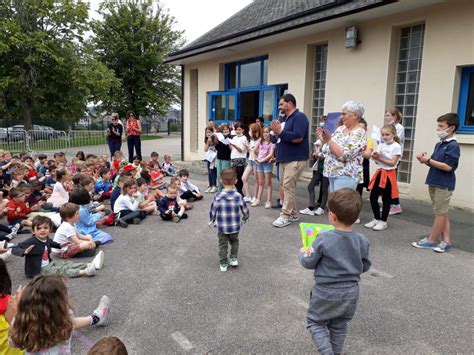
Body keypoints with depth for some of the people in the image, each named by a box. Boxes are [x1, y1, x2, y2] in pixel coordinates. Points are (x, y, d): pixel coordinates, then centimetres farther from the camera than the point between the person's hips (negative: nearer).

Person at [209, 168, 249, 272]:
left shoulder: (217, 197, -15)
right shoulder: (238, 196, -13)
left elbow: (212, 211, -5)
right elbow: (245, 210, -3)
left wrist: (211, 221, 14)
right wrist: (245, 217, 20)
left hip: (222, 228, -1)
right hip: (235, 227, 1)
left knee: (223, 245, 15)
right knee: (234, 241, 27)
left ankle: (223, 264, 18)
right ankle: (234, 258, 22)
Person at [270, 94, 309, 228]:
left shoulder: (299, 117, -11)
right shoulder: (285, 118, 18)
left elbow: (298, 138, -23)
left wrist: (280, 132, -20)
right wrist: (276, 132, -1)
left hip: (295, 159, -9)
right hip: (284, 158, 9)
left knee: (288, 186, -9)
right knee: (284, 186, 10)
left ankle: (286, 215, -2)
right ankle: (293, 214, 20)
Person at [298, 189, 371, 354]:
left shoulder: (323, 239, -24)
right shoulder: (362, 241, -10)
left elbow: (308, 263, -13)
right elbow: (365, 266, 4)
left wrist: (303, 253, 8)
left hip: (326, 293, -4)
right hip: (350, 293, 5)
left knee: (316, 322, 16)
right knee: (339, 326, 23)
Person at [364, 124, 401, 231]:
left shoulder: (396, 146, -8)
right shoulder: (381, 145, 9)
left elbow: (392, 163, -14)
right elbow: (377, 162, 7)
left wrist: (379, 158, -19)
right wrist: (375, 157, -14)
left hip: (389, 174, -6)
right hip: (379, 173, 6)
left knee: (386, 199, 4)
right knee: (373, 197, 5)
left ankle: (383, 222, 15)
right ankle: (376, 219, 21)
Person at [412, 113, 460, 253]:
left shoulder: (453, 145, -14)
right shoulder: (439, 144, 12)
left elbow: (448, 166, -21)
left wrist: (428, 160, -18)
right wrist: (425, 159, -2)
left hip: (444, 185, -9)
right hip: (435, 183, 9)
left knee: (440, 213, 3)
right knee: (442, 213, 11)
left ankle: (431, 241, 10)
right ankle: (446, 242, 17)